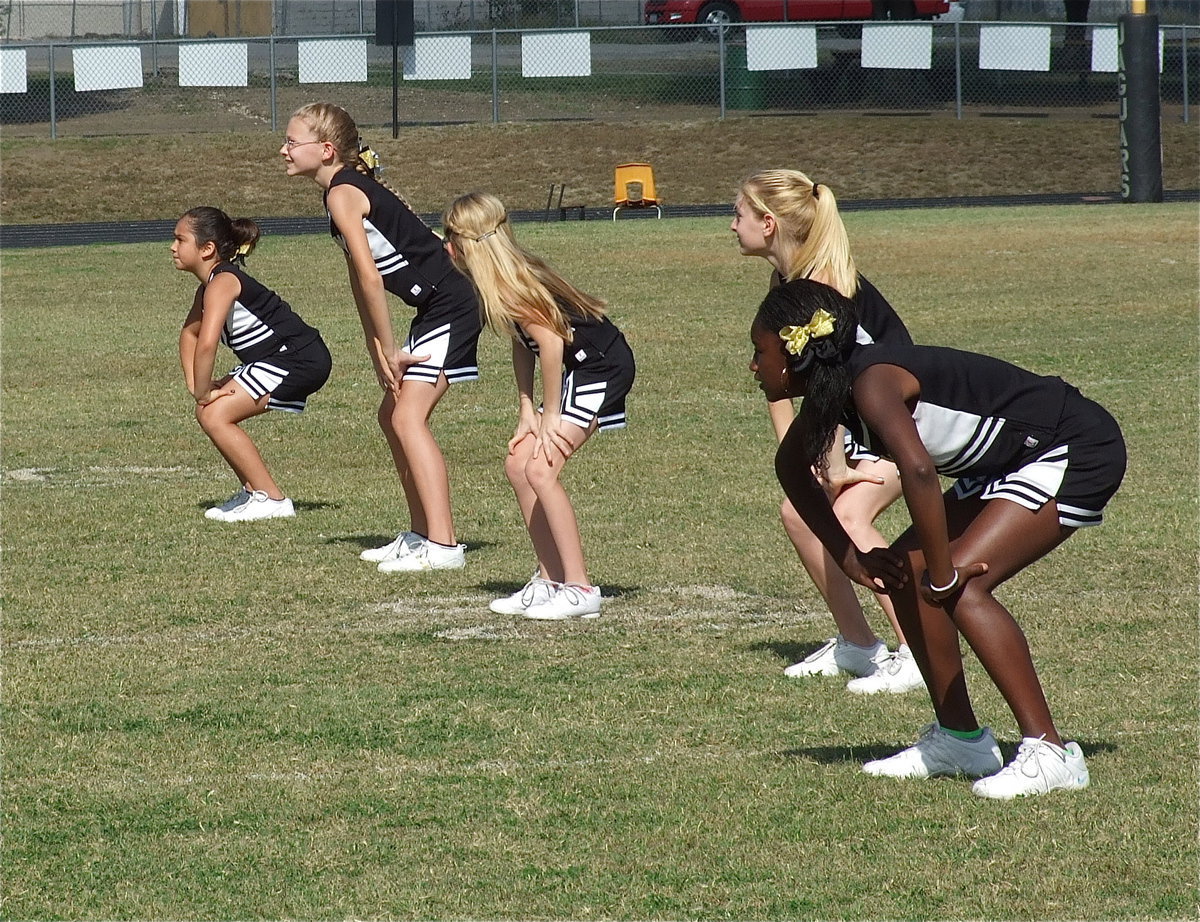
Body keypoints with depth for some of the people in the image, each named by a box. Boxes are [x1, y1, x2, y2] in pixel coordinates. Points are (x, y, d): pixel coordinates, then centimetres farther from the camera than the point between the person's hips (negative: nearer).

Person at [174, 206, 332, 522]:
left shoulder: (222, 282, -20)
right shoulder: (208, 286, 12)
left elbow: (206, 343, -32)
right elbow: (190, 333, 27)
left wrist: (203, 392, -20)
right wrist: (195, 386, 14)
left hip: (300, 360, -10)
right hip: (277, 362, 10)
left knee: (215, 415, -14)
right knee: (211, 411, 11)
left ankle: (271, 499, -9)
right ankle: (251, 491, 20)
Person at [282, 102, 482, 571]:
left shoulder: (342, 194, -14)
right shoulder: (356, 187, 16)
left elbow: (371, 278, -20)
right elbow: (360, 280, 16)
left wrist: (389, 351, -12)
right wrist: (377, 351, 13)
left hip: (449, 307, -11)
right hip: (436, 309, 11)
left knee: (408, 416, -15)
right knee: (393, 415, 16)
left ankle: (443, 545, -20)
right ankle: (420, 534, 23)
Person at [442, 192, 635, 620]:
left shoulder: (512, 287, -21)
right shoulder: (503, 281, 7)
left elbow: (550, 339, -23)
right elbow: (523, 343, 14)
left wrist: (550, 417, -16)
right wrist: (526, 412, 9)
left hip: (604, 367, -10)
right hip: (580, 369, 10)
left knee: (541, 469, -17)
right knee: (519, 465, 10)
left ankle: (580, 590, -13)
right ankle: (551, 581, 15)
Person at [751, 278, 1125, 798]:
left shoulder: (871, 383, -27)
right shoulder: (829, 391, 2)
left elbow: (918, 470, -43)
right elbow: (792, 466, 22)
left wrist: (942, 574, -33)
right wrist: (849, 557, 16)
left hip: (1076, 452, -10)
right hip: (1012, 462, 10)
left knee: (960, 586, -21)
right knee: (903, 572, 8)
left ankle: (1049, 754, -17)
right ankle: (959, 739, 18)